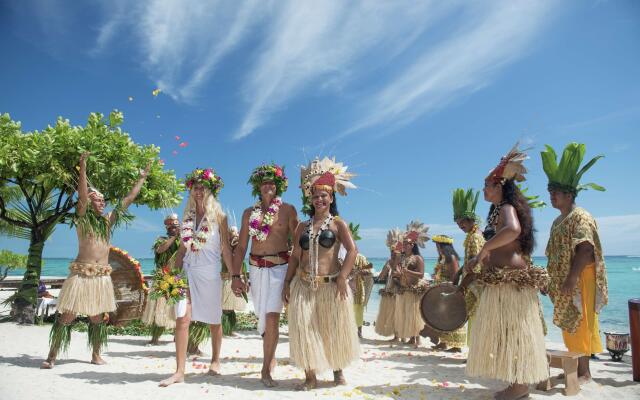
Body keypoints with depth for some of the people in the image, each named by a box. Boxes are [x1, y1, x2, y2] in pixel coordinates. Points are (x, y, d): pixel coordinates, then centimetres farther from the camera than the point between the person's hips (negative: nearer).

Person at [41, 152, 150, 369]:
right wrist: (83, 166, -23)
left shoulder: (108, 220, 11)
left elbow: (129, 199, 15)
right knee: (67, 315, -1)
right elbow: (82, 195, -15)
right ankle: (52, 356, 12)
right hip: (81, 273, -4)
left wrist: (142, 178, 17)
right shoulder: (82, 218, 0)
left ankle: (96, 354, 20)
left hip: (102, 275, 4)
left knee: (97, 317, 10)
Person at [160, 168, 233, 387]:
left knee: (214, 321, 11)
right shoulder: (187, 216, 10)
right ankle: (179, 372, 1)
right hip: (187, 272, 3)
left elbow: (225, 248, -2)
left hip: (209, 273, -3)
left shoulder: (218, 216, -1)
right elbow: (182, 248, 14)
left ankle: (215, 360, 32)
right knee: (182, 319, -7)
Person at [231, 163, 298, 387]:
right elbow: (241, 247, 8)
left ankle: (266, 369, 1)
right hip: (256, 268, 4)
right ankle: (271, 357, 36)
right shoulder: (249, 213, 9)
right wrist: (235, 276, 1)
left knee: (271, 316, -11)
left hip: (280, 268, -4)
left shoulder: (287, 210, 0)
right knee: (262, 316, 14)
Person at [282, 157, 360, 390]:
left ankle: (338, 371, 32)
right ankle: (310, 377, 15)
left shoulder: (338, 224, 0)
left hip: (331, 285, -3)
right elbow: (295, 257, 10)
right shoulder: (303, 227, 11)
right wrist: (287, 283, 4)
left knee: (335, 329, 10)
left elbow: (352, 250, -12)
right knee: (304, 329, 1)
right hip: (304, 286, 3)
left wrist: (342, 278, -21)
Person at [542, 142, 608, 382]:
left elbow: (585, 249, -22)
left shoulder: (580, 217, -11)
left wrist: (571, 279, -26)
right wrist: (553, 279, 16)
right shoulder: (558, 221, 16)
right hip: (564, 283, 9)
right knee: (569, 324, 13)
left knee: (579, 323, -3)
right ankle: (576, 366, 23)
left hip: (579, 281, -9)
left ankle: (584, 371, 7)